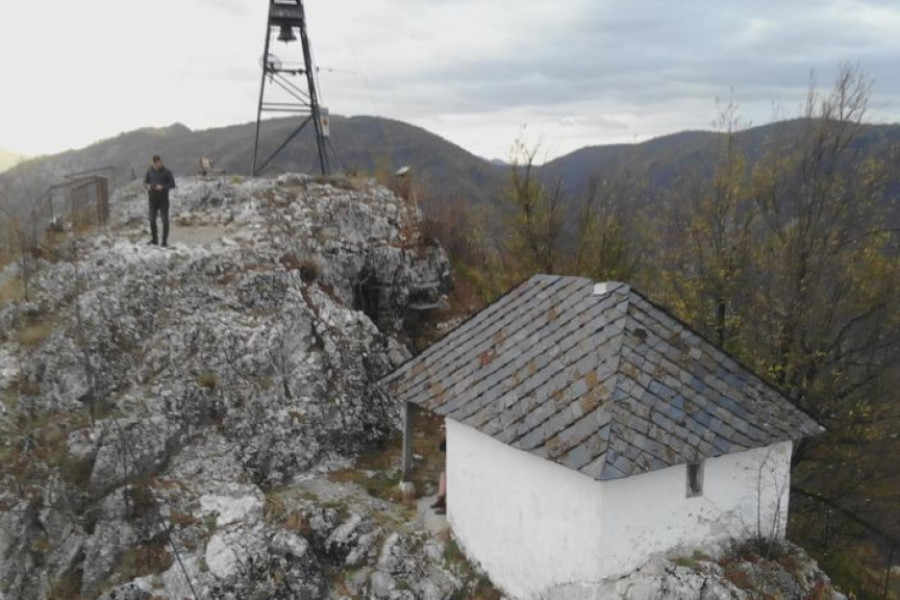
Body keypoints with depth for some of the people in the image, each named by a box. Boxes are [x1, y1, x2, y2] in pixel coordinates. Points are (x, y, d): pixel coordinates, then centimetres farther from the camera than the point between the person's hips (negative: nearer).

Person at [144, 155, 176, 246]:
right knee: (152, 220, 5)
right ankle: (154, 239, 18)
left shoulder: (166, 172, -4)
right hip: (152, 199, 4)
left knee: (165, 220, -2)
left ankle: (165, 241, 6)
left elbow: (172, 184, -5)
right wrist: (148, 186, -9)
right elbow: (145, 182, 14)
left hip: (163, 199, -3)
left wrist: (163, 187, -19)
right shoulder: (150, 171, 6)